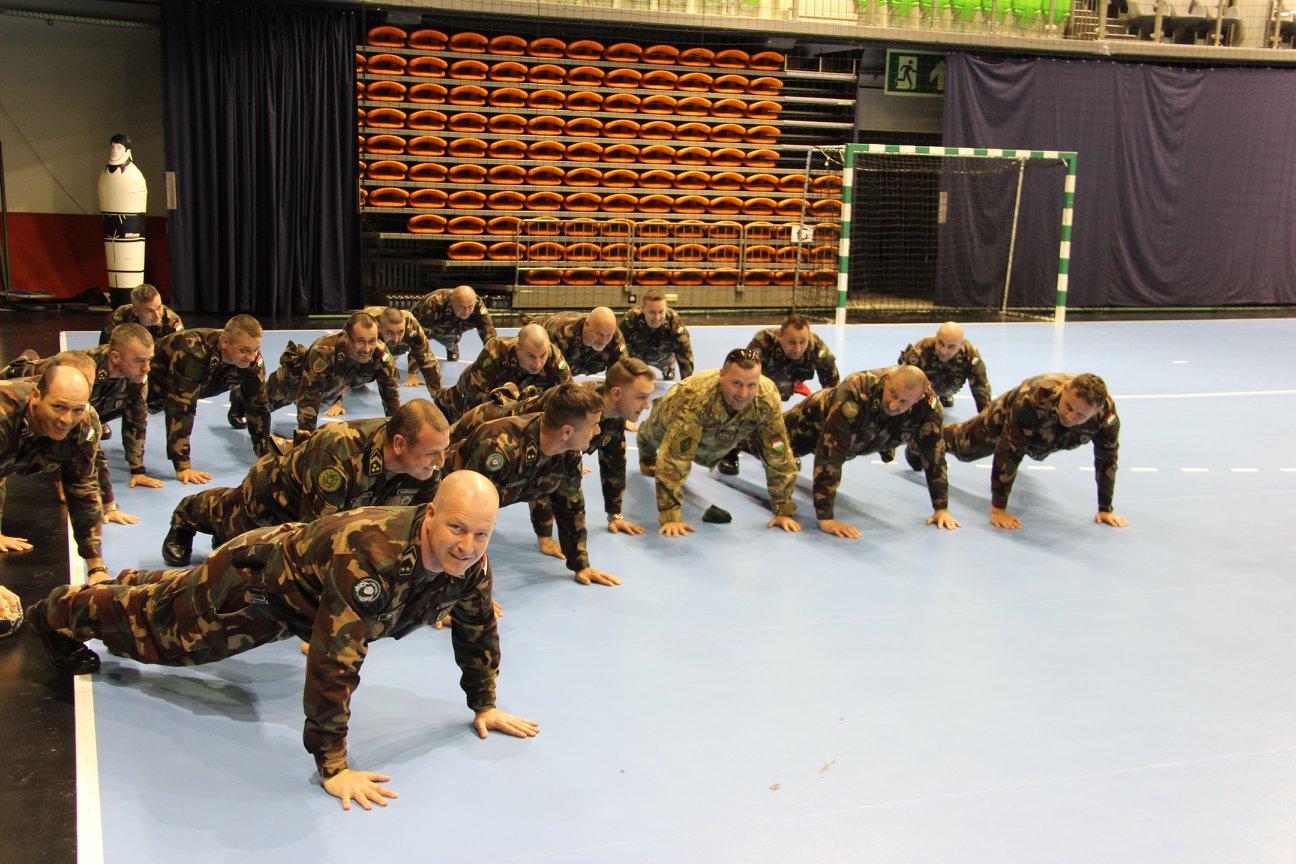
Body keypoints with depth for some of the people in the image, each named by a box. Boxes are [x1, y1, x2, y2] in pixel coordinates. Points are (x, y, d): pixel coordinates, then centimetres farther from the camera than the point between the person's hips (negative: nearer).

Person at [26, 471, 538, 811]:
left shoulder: (471, 560, -25)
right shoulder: (371, 556, -50)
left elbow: (477, 629, -5)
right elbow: (335, 661, -50)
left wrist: (484, 705, 0)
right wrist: (332, 767, -46)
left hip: (300, 580, 7)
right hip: (255, 579, -7)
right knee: (161, 623, 21)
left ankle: (136, 585, 66)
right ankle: (60, 613, 49)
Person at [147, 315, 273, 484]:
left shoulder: (252, 360, -28)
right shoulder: (192, 353, -45)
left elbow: (258, 405, -19)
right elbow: (180, 408, -47)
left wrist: (266, 456, -22)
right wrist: (183, 467, -49)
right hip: (154, 382, -5)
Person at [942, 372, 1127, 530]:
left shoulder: (1107, 414, -40)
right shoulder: (1035, 398, -51)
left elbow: (1107, 460, -25)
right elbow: (1008, 453, -47)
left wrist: (1105, 509, -18)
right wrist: (998, 509, -44)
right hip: (1006, 418, -5)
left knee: (1036, 453, 39)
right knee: (964, 445, 19)